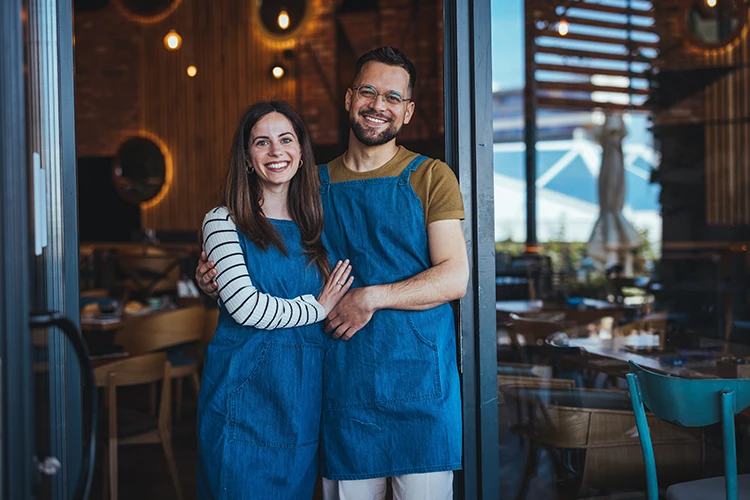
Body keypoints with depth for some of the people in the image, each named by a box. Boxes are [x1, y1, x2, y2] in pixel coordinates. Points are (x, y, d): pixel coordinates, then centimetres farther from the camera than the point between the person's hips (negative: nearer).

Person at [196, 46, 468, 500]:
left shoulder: (430, 177, 1)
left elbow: (454, 278, -7)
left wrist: (372, 297, -17)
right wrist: (216, 279, 1)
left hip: (418, 377, -2)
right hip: (343, 381, 2)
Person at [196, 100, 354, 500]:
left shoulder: (312, 227, 12)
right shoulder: (224, 222, -4)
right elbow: (243, 305, -16)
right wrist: (317, 308, -7)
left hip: (303, 396, 5)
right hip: (246, 390, -5)